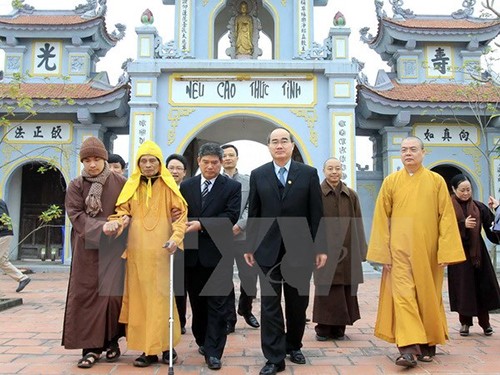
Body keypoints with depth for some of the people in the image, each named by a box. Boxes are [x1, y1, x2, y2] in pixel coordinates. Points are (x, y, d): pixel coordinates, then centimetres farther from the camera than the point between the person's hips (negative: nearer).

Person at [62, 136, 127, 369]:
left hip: (113, 248, -1)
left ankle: (112, 341, 13)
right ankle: (91, 347, 9)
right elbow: (76, 214, -5)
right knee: (86, 296, 1)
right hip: (87, 249, 1)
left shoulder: (120, 183, 3)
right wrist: (101, 227, -18)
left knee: (112, 293, -4)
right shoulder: (76, 186, 4)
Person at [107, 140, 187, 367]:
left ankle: (165, 346, 10)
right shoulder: (132, 186, 11)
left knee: (161, 296, -1)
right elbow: (123, 210, 8)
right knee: (140, 297, 4)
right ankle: (148, 349, 11)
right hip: (137, 250, 3)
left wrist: (176, 238, -15)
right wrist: (116, 222, -14)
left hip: (160, 250, -3)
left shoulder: (168, 185, 2)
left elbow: (181, 213, -1)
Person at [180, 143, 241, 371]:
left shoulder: (232, 187, -1)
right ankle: (202, 341, 33)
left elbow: (231, 216, -12)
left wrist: (201, 225, -19)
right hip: (192, 253, 4)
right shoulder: (186, 186, 9)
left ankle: (213, 351, 7)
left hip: (218, 253, -3)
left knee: (217, 305, 0)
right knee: (197, 302, 15)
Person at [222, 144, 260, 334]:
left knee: (250, 276, 5)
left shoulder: (248, 181, 8)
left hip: (243, 235, 1)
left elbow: (250, 207, 0)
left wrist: (239, 225, -12)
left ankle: (245, 309, 31)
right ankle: (229, 319, 15)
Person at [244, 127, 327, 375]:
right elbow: (253, 214, 6)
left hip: (299, 249, 0)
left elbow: (317, 213, 0)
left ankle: (294, 346, 34)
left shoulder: (309, 173, 2)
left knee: (298, 303, 12)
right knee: (270, 304, 2)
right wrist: (250, 246, 4)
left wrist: (320, 247, -3)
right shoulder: (258, 175, 5)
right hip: (268, 249, 0)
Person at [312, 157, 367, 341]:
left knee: (346, 289, 6)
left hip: (347, 250, 3)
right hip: (325, 251, -3)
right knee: (325, 290, 1)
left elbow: (358, 224, 9)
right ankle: (323, 328, 13)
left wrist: (360, 251, 5)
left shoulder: (351, 195, 10)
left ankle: (338, 328, 18)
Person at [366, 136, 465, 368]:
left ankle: (428, 344, 25)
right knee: (402, 295, -9)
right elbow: (381, 218, 3)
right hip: (400, 249, 0)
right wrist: (383, 252, -3)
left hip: (428, 250, 0)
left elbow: (446, 217, 0)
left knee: (428, 296, 9)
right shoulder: (390, 181, 5)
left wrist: (445, 251, -8)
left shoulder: (437, 181, 4)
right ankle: (408, 348, -10)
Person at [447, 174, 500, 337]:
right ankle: (465, 322, 14)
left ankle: (485, 322, 18)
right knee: (463, 287, 1)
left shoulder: (478, 206, 6)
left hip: (477, 251, 3)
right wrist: (463, 224, -19)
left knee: (483, 285, 5)